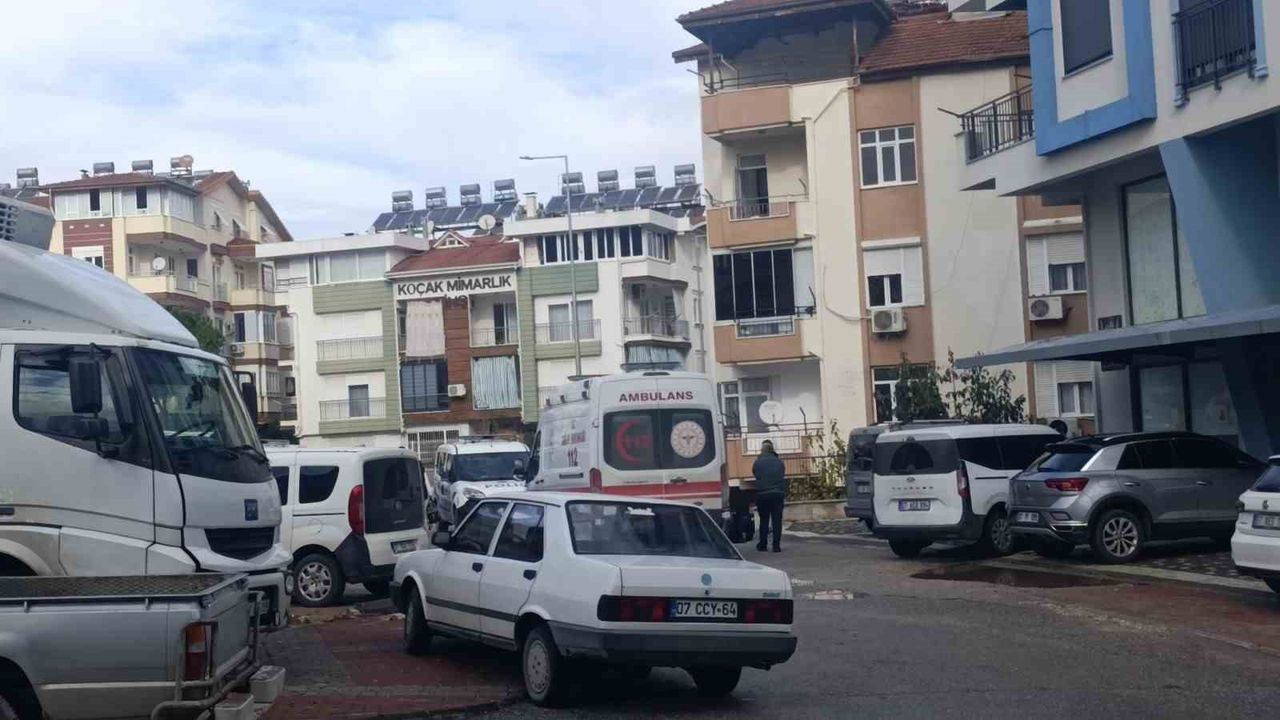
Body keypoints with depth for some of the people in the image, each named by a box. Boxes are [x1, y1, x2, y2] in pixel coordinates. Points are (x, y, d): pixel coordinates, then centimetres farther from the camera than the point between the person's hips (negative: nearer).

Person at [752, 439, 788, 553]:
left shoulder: (757, 462, -3)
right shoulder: (779, 461, 3)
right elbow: (783, 478, 10)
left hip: (762, 495, -1)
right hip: (778, 494, 1)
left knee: (764, 520, 9)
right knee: (777, 520, 3)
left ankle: (762, 544, 14)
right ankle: (776, 545, 1)